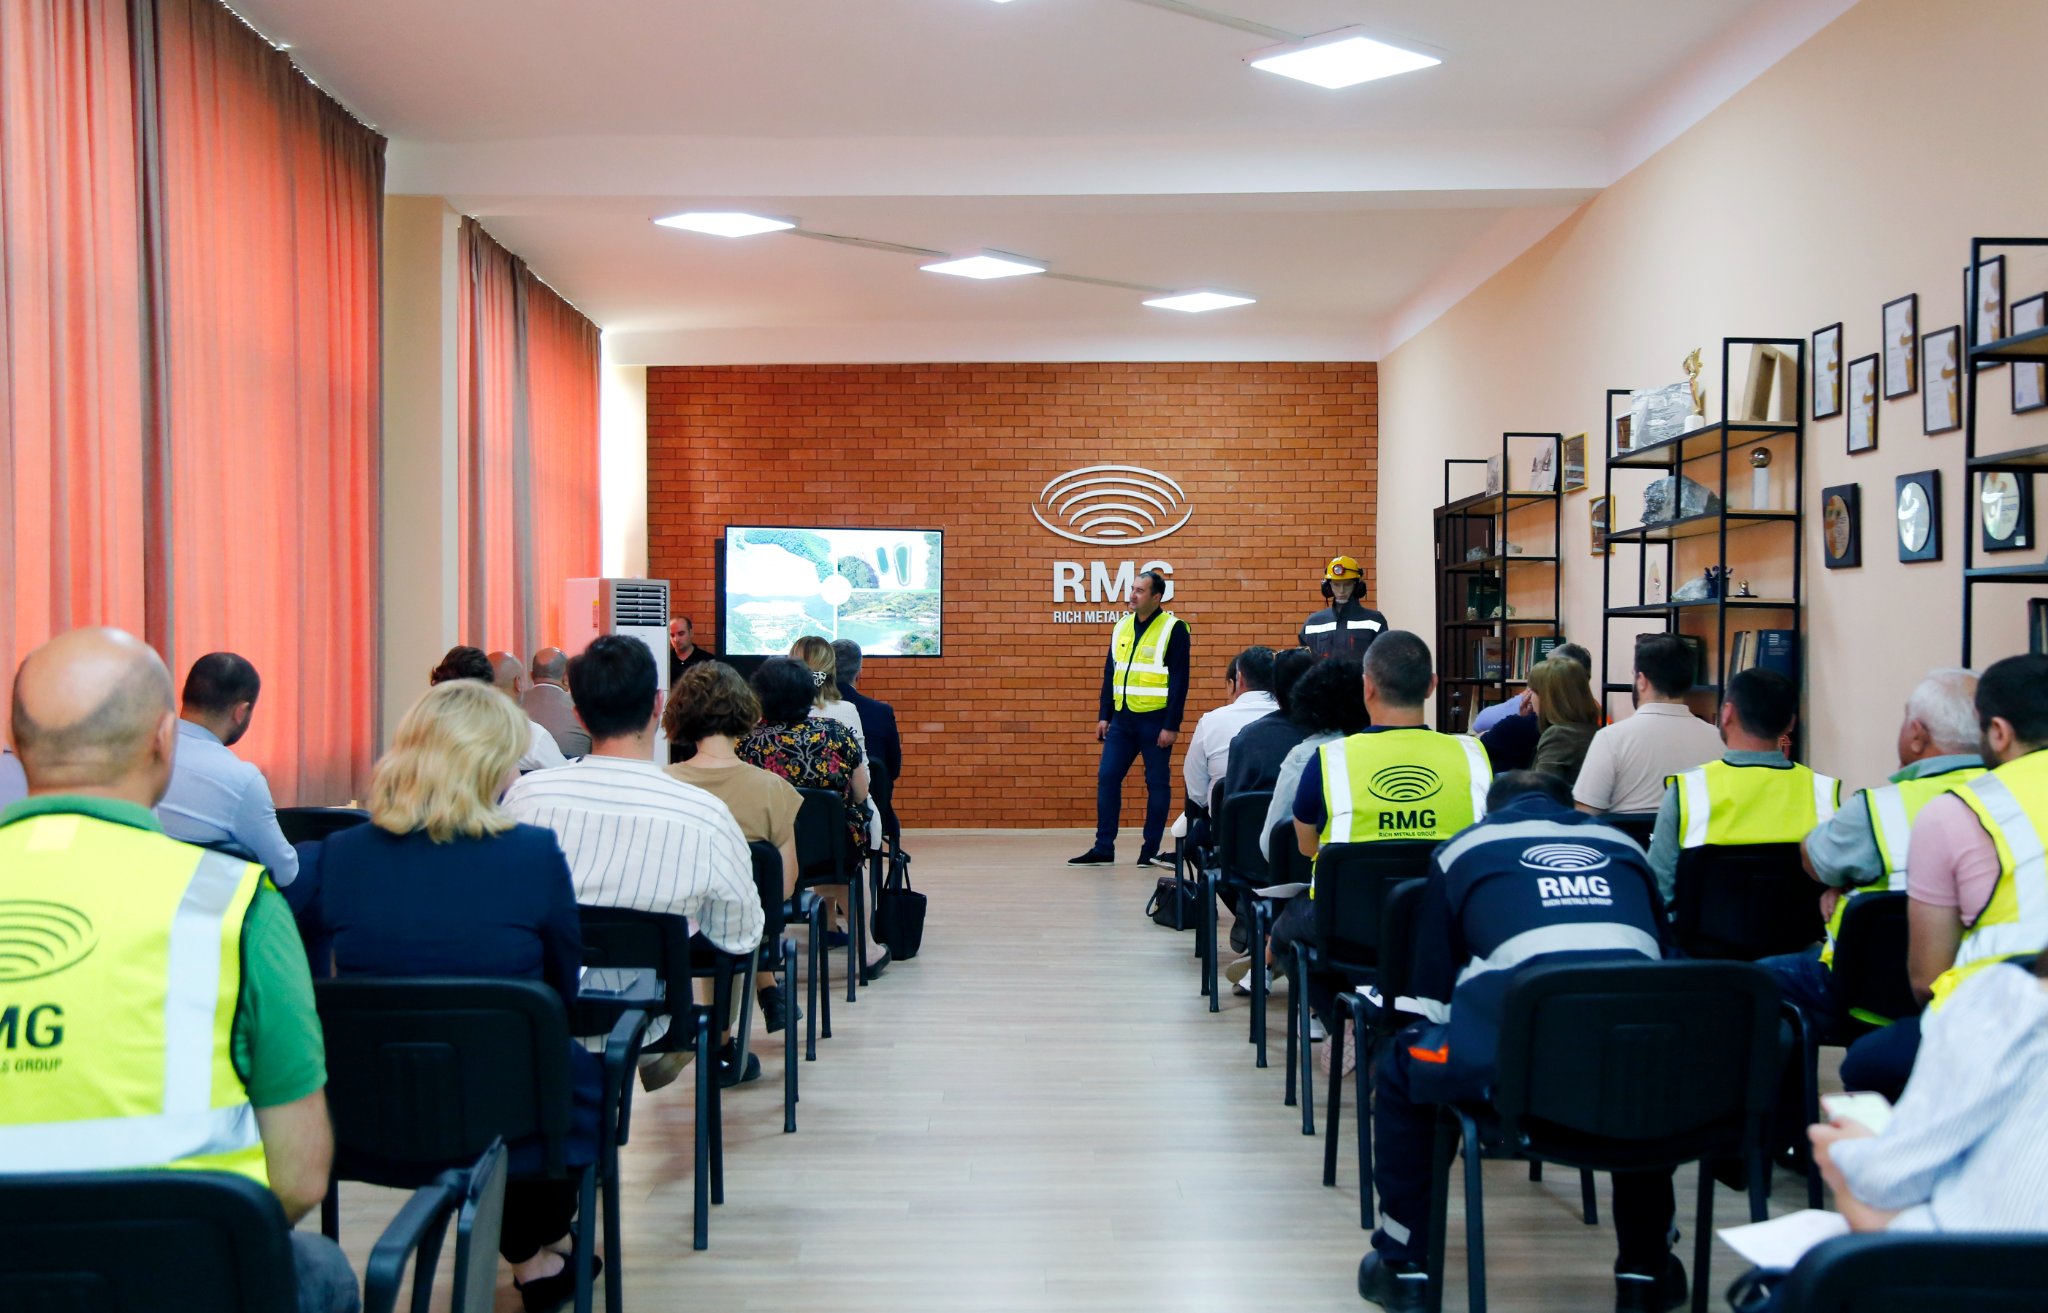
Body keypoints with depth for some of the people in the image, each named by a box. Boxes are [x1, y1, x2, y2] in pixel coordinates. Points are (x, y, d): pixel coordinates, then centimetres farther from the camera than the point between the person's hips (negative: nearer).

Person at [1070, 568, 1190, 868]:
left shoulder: (1173, 629, -8)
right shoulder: (1122, 628, 10)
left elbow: (1179, 681, -11)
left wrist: (1171, 725, -14)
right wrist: (1103, 716, 9)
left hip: (1155, 720, -6)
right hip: (1122, 719, 6)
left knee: (1156, 783, 3)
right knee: (1107, 778, 2)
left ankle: (1151, 850, 11)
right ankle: (1103, 848, 8)